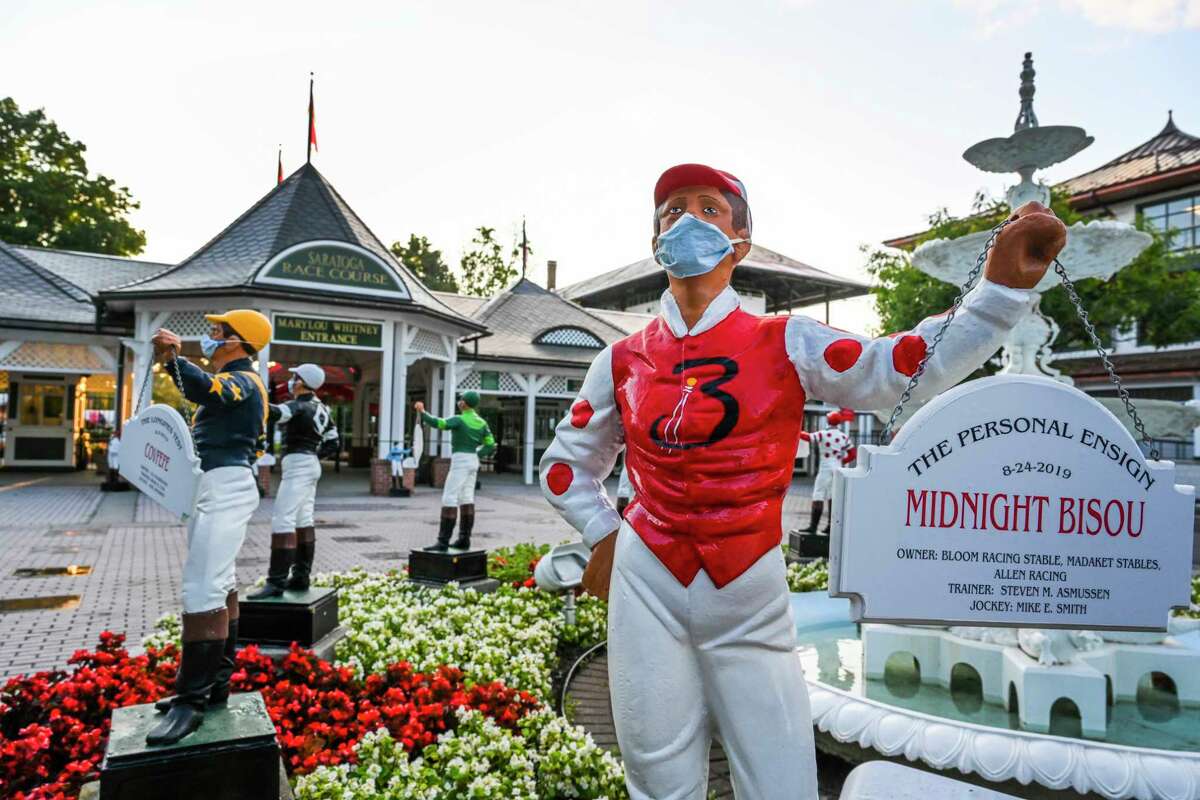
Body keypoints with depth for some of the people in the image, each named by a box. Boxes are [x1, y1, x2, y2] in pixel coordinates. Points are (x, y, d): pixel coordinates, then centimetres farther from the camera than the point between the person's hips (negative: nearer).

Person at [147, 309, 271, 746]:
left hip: (225, 488, -11)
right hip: (211, 488, 12)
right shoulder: (230, 379, 20)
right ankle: (215, 682, 24)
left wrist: (173, 359, -49)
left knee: (203, 588, -15)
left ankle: (192, 700, -12)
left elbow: (207, 392, -36)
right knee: (219, 583, 15)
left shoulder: (243, 380, -13)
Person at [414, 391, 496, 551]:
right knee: (466, 499, 12)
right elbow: (491, 445, 9)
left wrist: (422, 412, -14)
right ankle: (464, 540, 14)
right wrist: (475, 455, 10)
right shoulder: (481, 422, 9)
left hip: (460, 461, -8)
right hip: (472, 462, 8)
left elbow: (438, 423, -26)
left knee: (449, 499, -9)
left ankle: (443, 542, -13)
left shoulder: (459, 420, -13)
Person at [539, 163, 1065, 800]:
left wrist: (1004, 285, -24)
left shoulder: (785, 345, 0)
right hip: (646, 586, 1)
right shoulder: (623, 361, 4)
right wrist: (606, 537, 4)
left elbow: (907, 367, -13)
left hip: (751, 601, -1)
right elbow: (565, 466, 16)